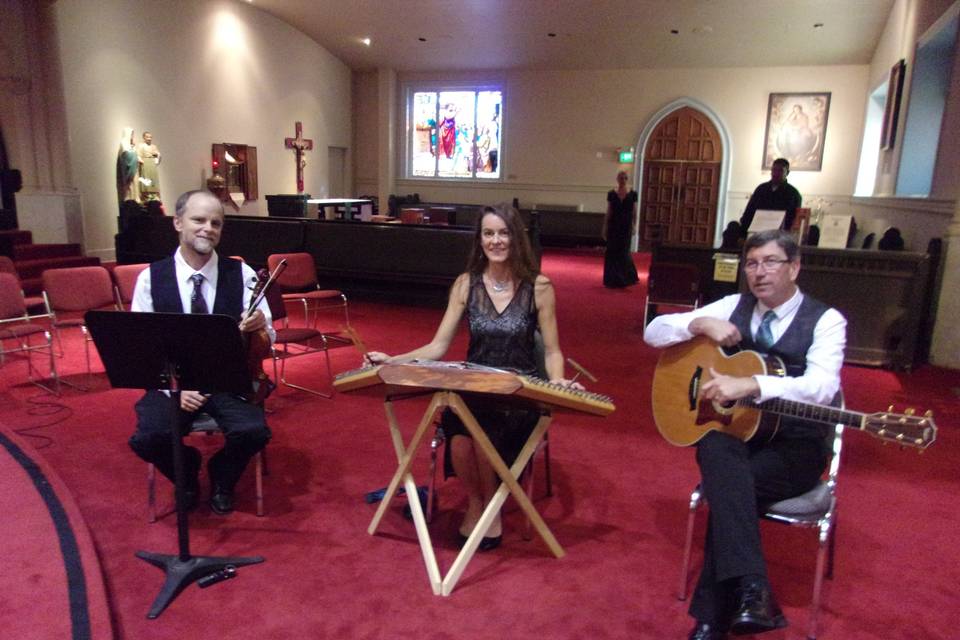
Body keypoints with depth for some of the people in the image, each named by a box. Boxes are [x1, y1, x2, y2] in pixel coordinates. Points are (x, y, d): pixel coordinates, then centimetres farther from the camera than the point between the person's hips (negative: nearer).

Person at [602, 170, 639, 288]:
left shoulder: (632, 194, 2)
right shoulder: (611, 194, 3)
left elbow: (634, 212, 4)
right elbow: (608, 211, 5)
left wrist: (634, 226, -3)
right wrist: (605, 227, 3)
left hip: (626, 226, -1)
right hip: (613, 225, 1)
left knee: (624, 252, -3)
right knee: (612, 252, 0)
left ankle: (623, 278, 13)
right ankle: (612, 279, 10)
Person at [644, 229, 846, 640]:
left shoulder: (826, 320, -4)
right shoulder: (733, 306, 7)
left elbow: (822, 386, -23)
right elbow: (654, 333, 3)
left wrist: (749, 385, -37)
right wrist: (702, 323, -15)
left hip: (795, 446, -2)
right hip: (731, 431, 3)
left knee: (728, 484, -31)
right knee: (718, 454, -34)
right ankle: (752, 592, -38)